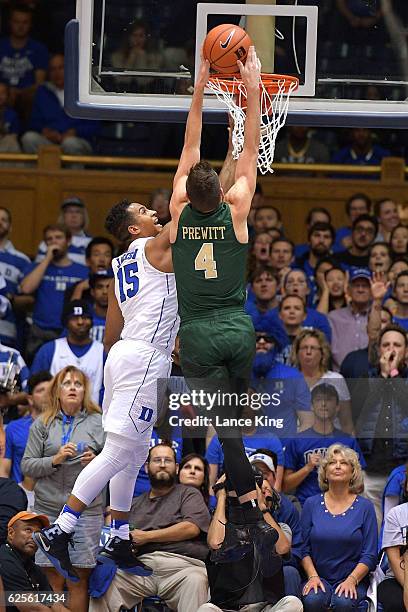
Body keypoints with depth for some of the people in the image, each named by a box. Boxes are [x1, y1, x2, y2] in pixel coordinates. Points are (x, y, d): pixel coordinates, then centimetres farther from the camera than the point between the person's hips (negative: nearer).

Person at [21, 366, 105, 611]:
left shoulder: (98, 423, 9)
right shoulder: (42, 424, 9)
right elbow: (27, 465, 4)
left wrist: (96, 463, -13)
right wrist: (55, 460, -11)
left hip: (86, 509, -1)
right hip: (48, 508, 1)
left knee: (79, 580, -4)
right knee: (53, 579, 0)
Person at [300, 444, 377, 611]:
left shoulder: (365, 507, 4)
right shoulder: (312, 504, 9)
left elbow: (369, 556, 1)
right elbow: (304, 549, 8)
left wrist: (351, 580, -14)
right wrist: (313, 576, -9)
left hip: (353, 580, -1)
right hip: (319, 577, 1)